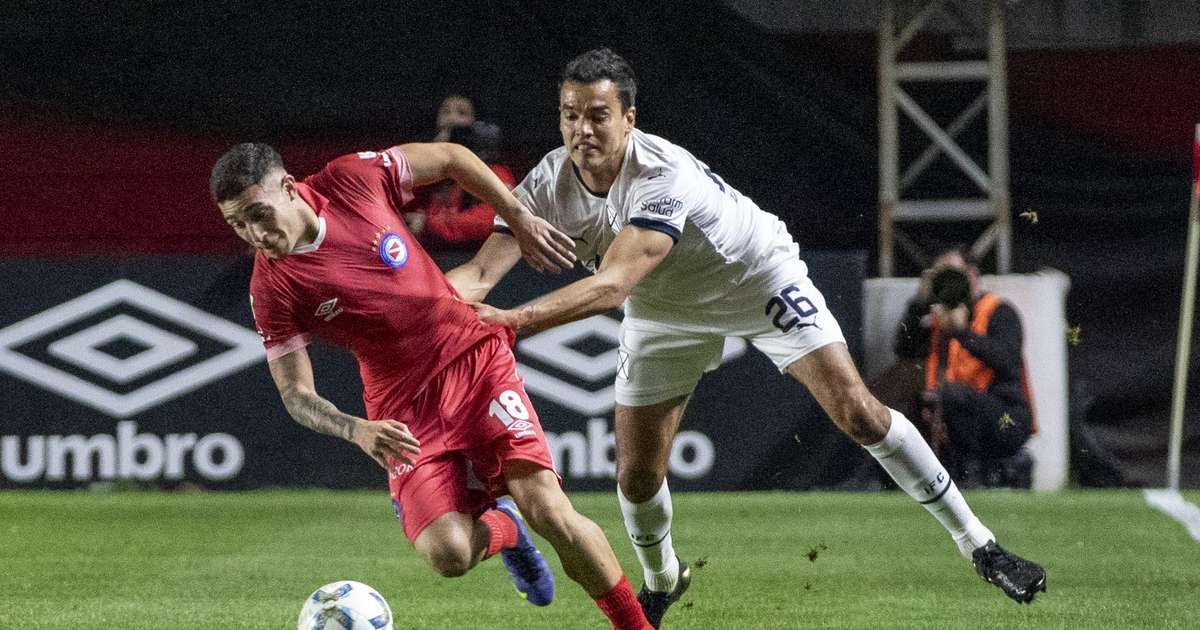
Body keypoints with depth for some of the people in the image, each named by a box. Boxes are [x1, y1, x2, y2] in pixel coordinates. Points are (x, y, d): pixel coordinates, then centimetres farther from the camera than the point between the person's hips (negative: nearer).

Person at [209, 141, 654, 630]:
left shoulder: (355, 179, -11)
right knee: (447, 554, -18)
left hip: (474, 359, 0)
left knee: (549, 511, -15)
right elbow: (295, 393, -9)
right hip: (404, 411, 0)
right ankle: (502, 529, 19)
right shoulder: (272, 289, -13)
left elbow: (449, 158, 6)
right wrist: (357, 431, -28)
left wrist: (521, 221, 6)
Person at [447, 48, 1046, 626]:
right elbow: (482, 270, -28)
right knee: (636, 474, -1)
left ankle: (978, 545, -2)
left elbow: (612, 285, -49)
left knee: (858, 413, -14)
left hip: (761, 279, -5)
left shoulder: (663, 175, -39)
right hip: (665, 311, 5)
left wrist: (513, 319, -60)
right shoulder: (547, 184, -22)